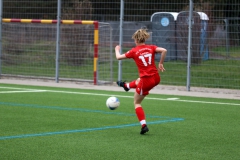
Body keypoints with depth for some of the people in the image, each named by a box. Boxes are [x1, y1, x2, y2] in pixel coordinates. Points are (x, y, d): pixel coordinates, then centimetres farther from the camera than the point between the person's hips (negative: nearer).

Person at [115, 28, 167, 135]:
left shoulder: (134, 51, -6)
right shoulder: (151, 48, 1)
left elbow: (118, 57, 4)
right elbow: (164, 50, -14)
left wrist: (117, 49, 25)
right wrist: (161, 63, 0)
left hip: (146, 80, -5)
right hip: (156, 78, 5)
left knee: (137, 103, 14)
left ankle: (144, 125, 2)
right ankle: (127, 86, 69)